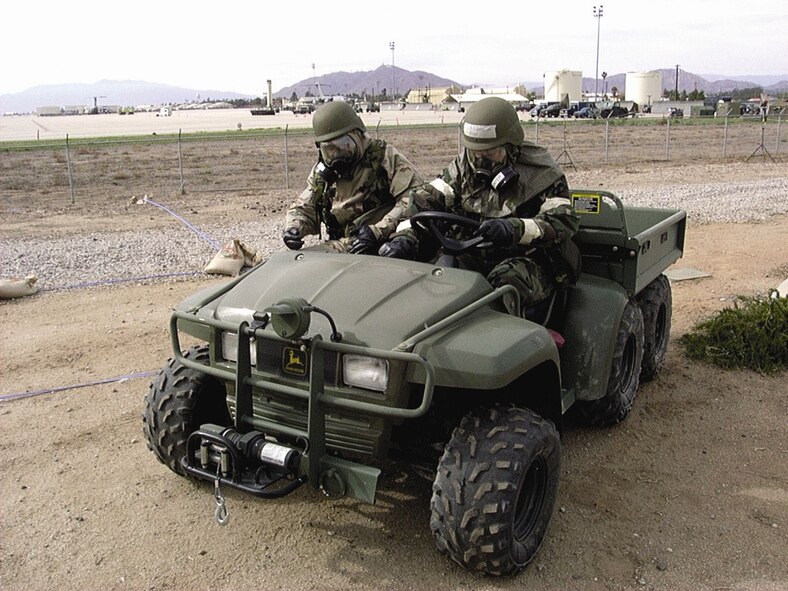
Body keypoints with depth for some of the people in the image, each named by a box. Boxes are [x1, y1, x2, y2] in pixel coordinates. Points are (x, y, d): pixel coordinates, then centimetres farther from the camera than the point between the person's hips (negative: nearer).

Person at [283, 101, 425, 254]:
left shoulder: (384, 157, -3)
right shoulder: (322, 171, 13)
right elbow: (304, 209, 23)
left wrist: (378, 231, -22)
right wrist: (293, 228, -3)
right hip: (342, 244, 4)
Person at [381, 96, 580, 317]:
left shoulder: (540, 172, -6)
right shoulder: (464, 166, 7)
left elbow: (564, 221, -17)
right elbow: (426, 201, 3)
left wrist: (514, 229, -35)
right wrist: (405, 237, -17)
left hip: (528, 261, -3)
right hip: (472, 260, 4)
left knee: (507, 279, -38)